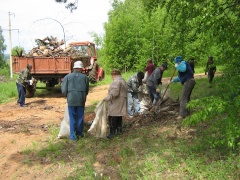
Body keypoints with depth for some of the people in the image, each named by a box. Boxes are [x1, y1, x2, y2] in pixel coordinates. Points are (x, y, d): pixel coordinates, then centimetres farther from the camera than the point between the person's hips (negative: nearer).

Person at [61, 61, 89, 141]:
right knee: (80, 117, 13)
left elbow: (64, 90, -1)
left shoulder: (67, 77, 1)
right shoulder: (85, 77, 4)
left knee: (72, 118, 6)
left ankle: (73, 135, 8)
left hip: (71, 100, -1)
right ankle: (79, 133, 24)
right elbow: (87, 90, 11)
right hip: (81, 100, 1)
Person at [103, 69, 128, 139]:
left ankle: (112, 133, -3)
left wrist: (107, 98, -17)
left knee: (112, 118, -6)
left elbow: (114, 93, -26)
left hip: (115, 104, -10)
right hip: (121, 103, 11)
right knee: (119, 117, 18)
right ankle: (119, 130, 27)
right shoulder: (123, 81, 17)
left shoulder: (116, 81, -16)